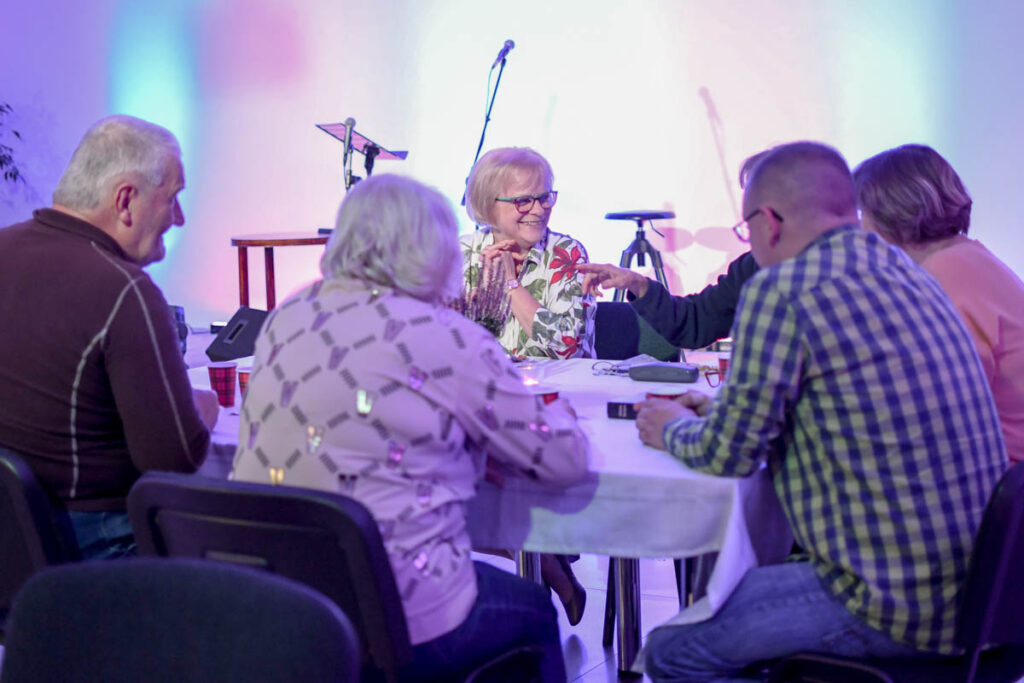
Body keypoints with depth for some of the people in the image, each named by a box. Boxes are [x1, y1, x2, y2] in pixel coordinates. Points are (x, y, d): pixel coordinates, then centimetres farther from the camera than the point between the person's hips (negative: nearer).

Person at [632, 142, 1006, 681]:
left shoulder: (780, 288, -16)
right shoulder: (904, 272, 11)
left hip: (899, 608, -9)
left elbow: (728, 455, -11)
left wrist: (674, 429, 11)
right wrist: (716, 411, 25)